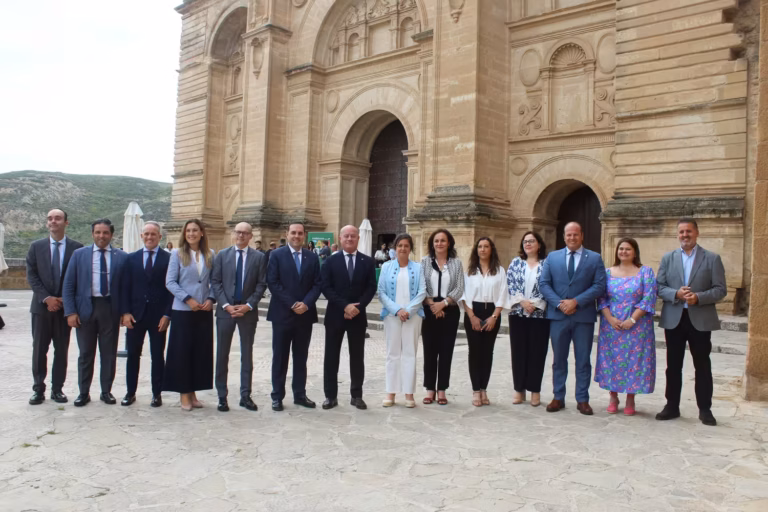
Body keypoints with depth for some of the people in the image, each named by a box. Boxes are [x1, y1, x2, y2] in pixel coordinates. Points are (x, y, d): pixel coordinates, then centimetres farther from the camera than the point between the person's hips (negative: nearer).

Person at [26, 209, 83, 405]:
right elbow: (31, 276, 0)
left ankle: (57, 389, 14)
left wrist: (65, 299, -9)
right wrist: (46, 298, -11)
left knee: (61, 350, 6)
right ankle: (38, 389, 13)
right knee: (39, 350, 4)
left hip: (65, 306, -1)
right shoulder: (36, 246, 4)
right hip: (41, 306, 1)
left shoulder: (77, 247, 0)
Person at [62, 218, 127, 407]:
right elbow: (68, 285, 2)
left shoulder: (121, 257, 2)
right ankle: (83, 392, 18)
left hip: (111, 309, 0)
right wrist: (70, 312, -6)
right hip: (85, 308, 0)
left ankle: (106, 391, 18)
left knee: (109, 353, 7)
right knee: (85, 353, 8)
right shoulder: (79, 254, 4)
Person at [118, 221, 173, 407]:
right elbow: (124, 287, 6)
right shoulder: (131, 258, 8)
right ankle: (130, 392, 20)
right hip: (135, 314, 2)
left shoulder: (169, 259, -1)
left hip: (158, 315, -2)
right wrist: (125, 312, -4)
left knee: (157, 356, 6)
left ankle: (157, 394, 15)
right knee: (132, 355, 8)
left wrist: (167, 314, -9)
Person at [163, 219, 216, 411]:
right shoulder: (177, 254, -1)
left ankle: (193, 392, 15)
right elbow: (170, 282, -5)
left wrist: (211, 298, -7)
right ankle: (183, 393, 10)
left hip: (204, 311, 3)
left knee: (201, 351, 5)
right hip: (182, 310, -3)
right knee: (182, 351, 0)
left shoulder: (210, 255, 7)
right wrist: (188, 299, -14)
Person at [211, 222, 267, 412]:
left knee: (247, 354, 7)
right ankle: (222, 396, 13)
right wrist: (226, 305, -11)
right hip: (225, 310, 0)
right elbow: (215, 282, 0)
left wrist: (248, 305, -11)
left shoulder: (259, 257, 3)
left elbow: (261, 285, -1)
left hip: (248, 311, 0)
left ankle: (246, 396, 15)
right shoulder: (222, 255, 5)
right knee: (222, 354, 4)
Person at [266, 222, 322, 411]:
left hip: (305, 314, 3)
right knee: (280, 357, 4)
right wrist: (292, 304, -14)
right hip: (282, 314, -3)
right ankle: (277, 396, 12)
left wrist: (306, 303, -12)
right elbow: (273, 283, -8)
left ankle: (300, 394, 19)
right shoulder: (277, 255, -1)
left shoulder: (312, 257, 8)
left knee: (301, 357, 10)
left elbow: (317, 284, 4)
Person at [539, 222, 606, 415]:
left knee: (583, 360, 6)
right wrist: (559, 303, -12)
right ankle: (558, 398, 18)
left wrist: (576, 302, -14)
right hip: (558, 315, 1)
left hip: (584, 316, -1)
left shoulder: (595, 258, 4)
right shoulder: (552, 257, 8)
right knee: (559, 359, 9)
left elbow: (600, 286, -5)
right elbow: (543, 283, 2)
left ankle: (582, 400, 15)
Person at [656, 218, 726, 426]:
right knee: (673, 366, 9)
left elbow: (720, 290, -4)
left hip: (701, 320, -2)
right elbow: (659, 287, 3)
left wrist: (699, 297, -20)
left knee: (702, 366, 6)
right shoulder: (668, 258, 8)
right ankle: (672, 406, 19)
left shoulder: (712, 258, 1)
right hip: (674, 319, 2)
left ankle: (705, 409, 16)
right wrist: (676, 294, -16)